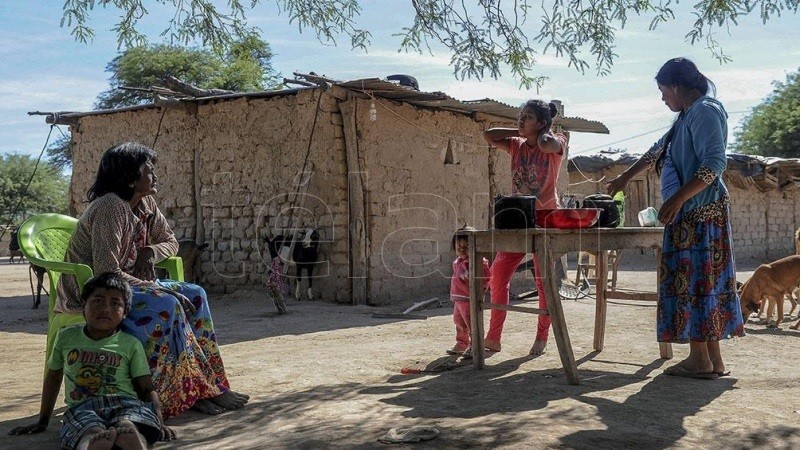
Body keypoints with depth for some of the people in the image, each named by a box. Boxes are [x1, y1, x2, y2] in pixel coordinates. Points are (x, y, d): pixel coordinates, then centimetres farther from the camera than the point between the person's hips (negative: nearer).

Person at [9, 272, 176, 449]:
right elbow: (53, 377, 34)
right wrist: (42, 421, 37)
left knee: (129, 430, -39)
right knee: (93, 435, -39)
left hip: (124, 403, 0)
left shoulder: (131, 344, 15)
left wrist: (160, 423, -4)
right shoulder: (66, 337, 21)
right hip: (81, 407, 0)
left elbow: (147, 389, 12)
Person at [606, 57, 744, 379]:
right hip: (689, 213, 9)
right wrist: (624, 178, 35)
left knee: (694, 280, -6)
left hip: (700, 212, -9)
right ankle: (713, 359, 13)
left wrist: (677, 199, -23)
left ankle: (701, 360, -1)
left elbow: (714, 163, -20)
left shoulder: (704, 112, -10)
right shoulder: (687, 117, 19)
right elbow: (657, 152, 30)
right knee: (702, 280, 8)